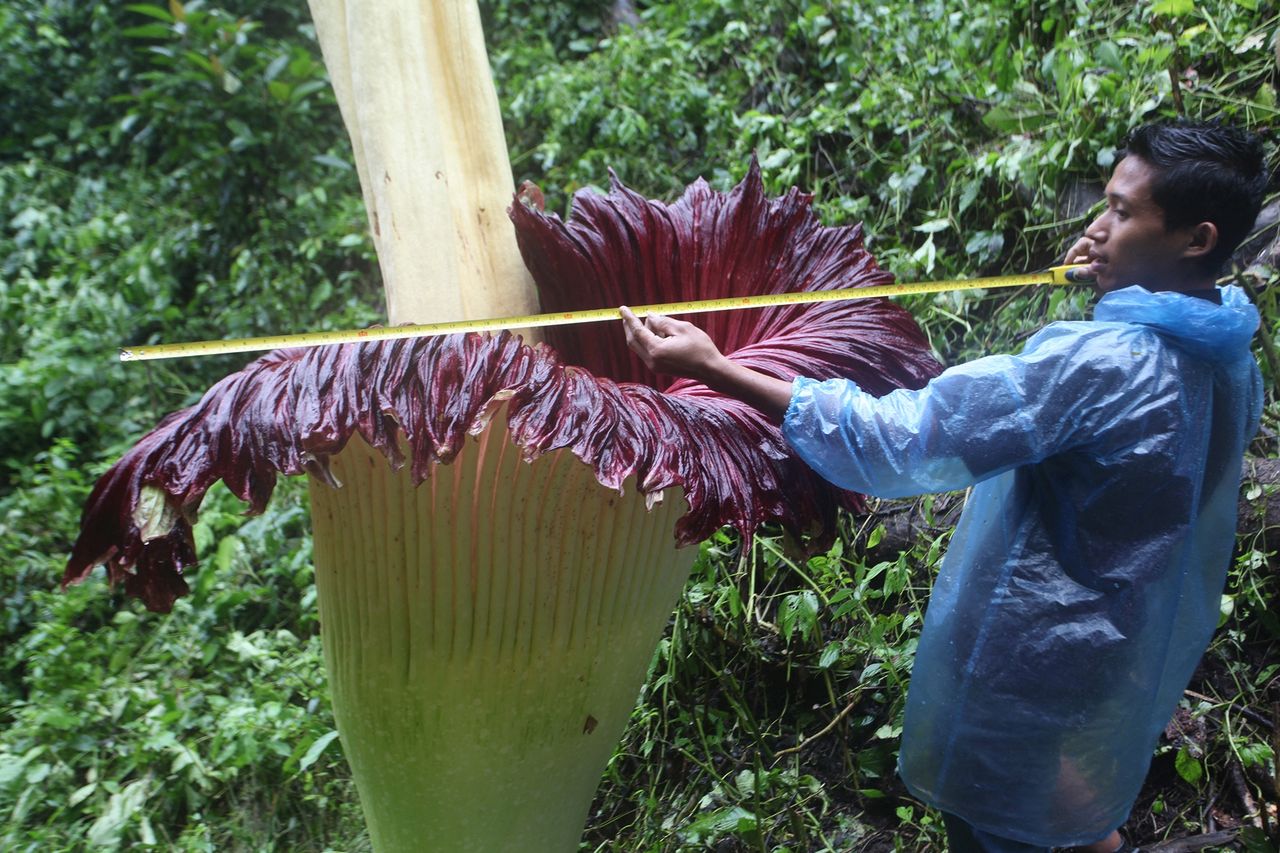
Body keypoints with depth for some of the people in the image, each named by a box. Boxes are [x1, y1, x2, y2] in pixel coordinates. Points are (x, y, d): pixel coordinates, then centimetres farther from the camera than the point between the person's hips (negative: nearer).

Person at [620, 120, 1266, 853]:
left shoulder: (1098, 363, -32)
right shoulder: (1232, 362, -4)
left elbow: (901, 440, -37)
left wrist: (715, 370, -38)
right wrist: (1113, 296, 4)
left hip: (1031, 669, -8)